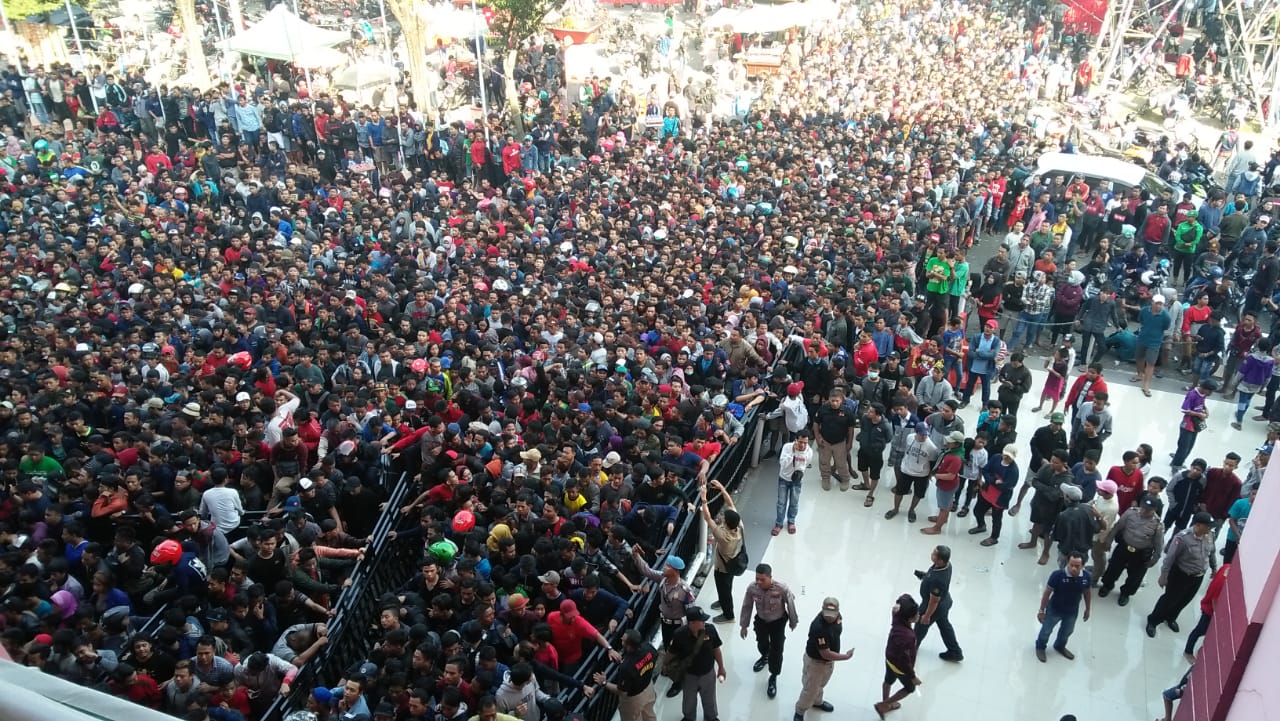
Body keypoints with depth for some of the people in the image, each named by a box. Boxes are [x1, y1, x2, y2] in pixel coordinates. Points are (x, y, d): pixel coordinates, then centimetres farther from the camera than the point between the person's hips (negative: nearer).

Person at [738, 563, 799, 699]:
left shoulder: (782, 589, -36)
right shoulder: (752, 588, -29)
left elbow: (791, 605, -17)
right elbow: (747, 606, -12)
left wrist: (793, 622, -2)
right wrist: (744, 625, -2)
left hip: (778, 622, -3)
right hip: (761, 620, 3)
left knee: (776, 650, 2)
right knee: (761, 643, 26)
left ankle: (773, 678, 26)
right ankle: (765, 656, 62)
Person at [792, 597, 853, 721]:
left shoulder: (837, 615, -17)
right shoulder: (818, 627, -41)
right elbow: (825, 654, -33)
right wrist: (846, 657, -23)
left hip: (830, 660, 7)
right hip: (815, 661, -7)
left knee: (820, 684, 31)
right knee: (810, 689, 13)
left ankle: (817, 702, 57)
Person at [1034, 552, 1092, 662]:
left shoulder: (1086, 576, -21)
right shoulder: (1057, 575, -33)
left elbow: (1087, 592, -1)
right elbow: (1047, 593, -21)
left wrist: (1088, 609, 10)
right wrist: (1041, 610, -13)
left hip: (1072, 612, 4)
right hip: (1054, 610, -4)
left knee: (1067, 632, 29)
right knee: (1046, 630, 21)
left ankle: (1060, 646, 59)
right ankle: (1040, 647, 50)